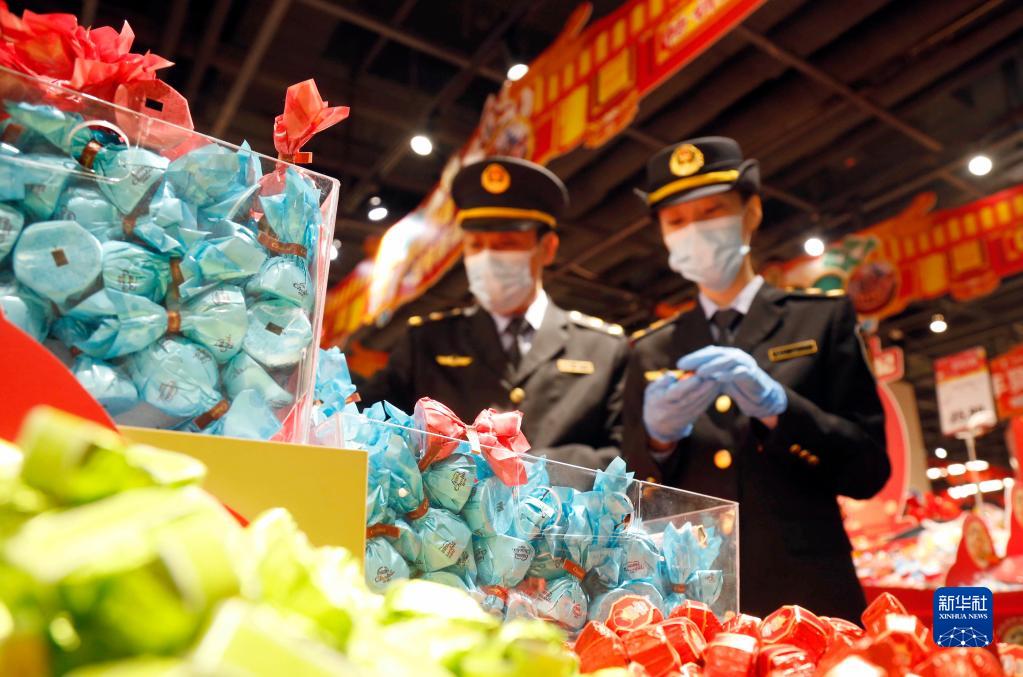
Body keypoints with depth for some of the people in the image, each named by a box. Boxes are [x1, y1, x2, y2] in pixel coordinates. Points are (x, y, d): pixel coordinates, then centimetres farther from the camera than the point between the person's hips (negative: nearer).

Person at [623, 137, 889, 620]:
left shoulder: (822, 317, 4)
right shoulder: (650, 350, 8)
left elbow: (868, 470, -1)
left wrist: (775, 404, -17)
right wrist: (658, 437, -13)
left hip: (807, 602, -1)